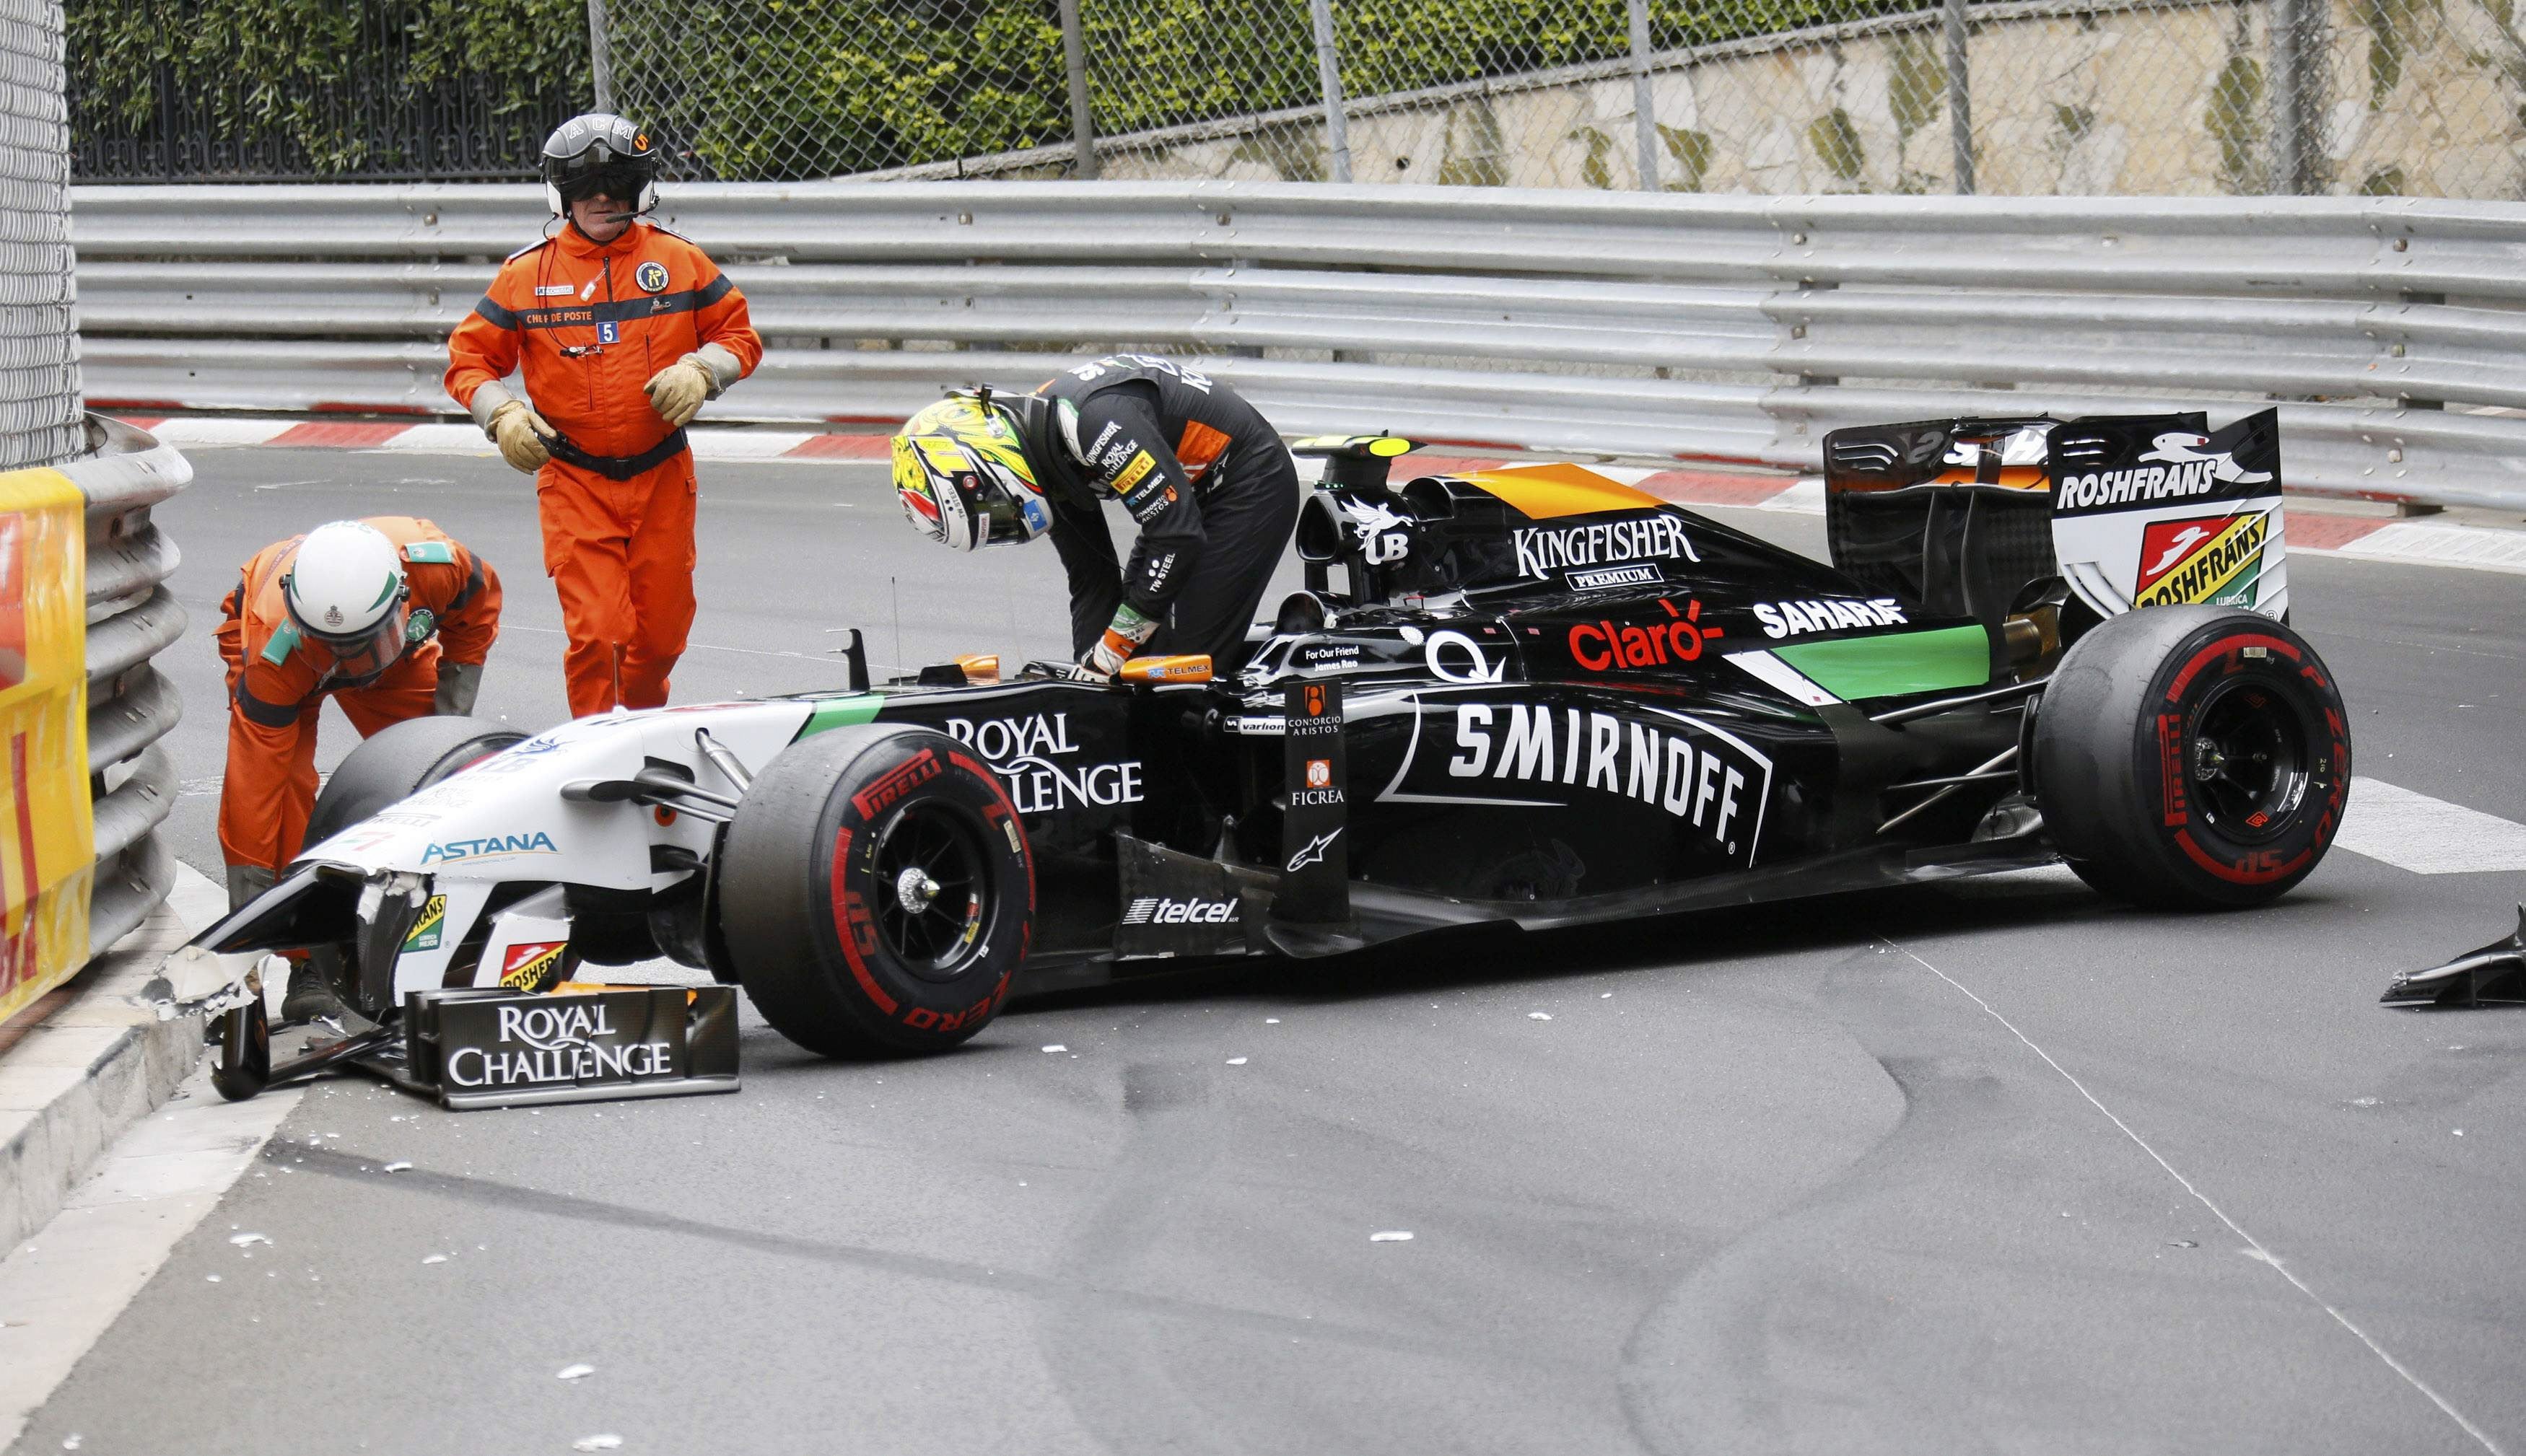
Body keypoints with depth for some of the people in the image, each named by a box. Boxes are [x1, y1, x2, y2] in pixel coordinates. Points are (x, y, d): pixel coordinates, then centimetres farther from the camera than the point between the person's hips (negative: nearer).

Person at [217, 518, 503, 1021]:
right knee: (282, 779, -25)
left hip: (400, 650, 3)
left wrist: (451, 711, -16)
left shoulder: (436, 564, -39)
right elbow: (254, 780, -41)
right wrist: (248, 914, -39)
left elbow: (479, 602, -11)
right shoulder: (274, 645, -45)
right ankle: (307, 958, -18)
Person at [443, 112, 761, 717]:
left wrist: (699, 371, -10)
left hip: (663, 475, 2)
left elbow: (739, 334, 10)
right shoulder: (526, 274, 1)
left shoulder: (679, 261, 3)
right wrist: (502, 414, -11)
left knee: (662, 631, 10)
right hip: (574, 482, -2)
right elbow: (468, 357, 7)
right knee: (595, 632, -12)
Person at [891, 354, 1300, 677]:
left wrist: (1110, 652, -25)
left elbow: (1178, 537, -31)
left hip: (1251, 484, -10)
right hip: (1193, 496, 10)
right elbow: (1092, 581, 6)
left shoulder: (1094, 419, -33)